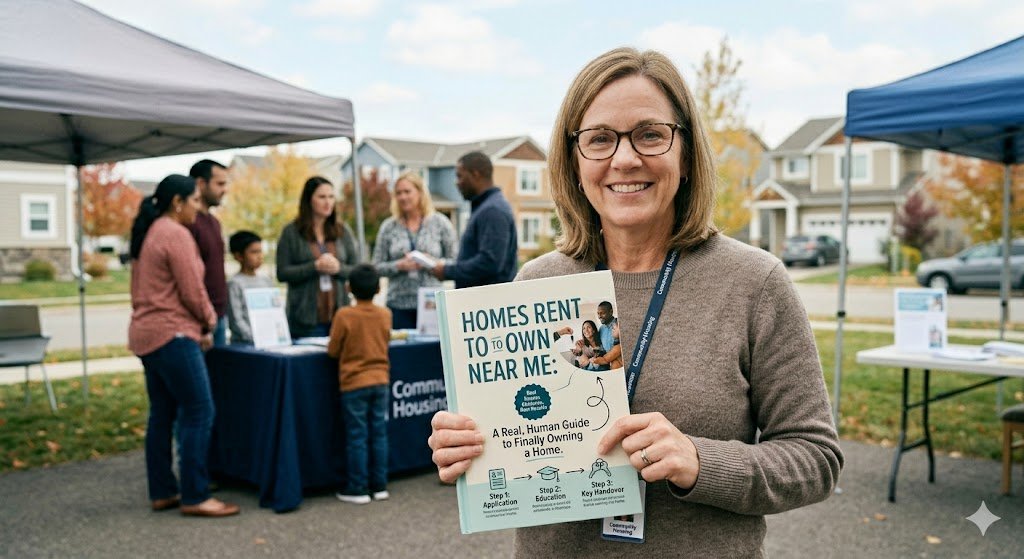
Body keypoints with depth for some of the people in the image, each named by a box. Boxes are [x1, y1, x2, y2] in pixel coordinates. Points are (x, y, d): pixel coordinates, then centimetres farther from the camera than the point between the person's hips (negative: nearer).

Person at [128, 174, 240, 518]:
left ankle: (162, 492, 18)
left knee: (162, 414, 13)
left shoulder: (147, 234, 17)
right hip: (172, 334, -10)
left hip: (146, 333, 10)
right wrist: (208, 323, 2)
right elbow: (192, 291, -16)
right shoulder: (176, 234, -13)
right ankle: (195, 497, -5)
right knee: (199, 414, -7)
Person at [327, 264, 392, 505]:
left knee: (357, 437, 2)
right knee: (379, 434, 11)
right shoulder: (385, 314, 0)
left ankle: (357, 489, 8)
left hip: (354, 383, -4)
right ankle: (379, 485, 17)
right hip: (381, 380, 4)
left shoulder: (344, 315, -12)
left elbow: (333, 350, -6)